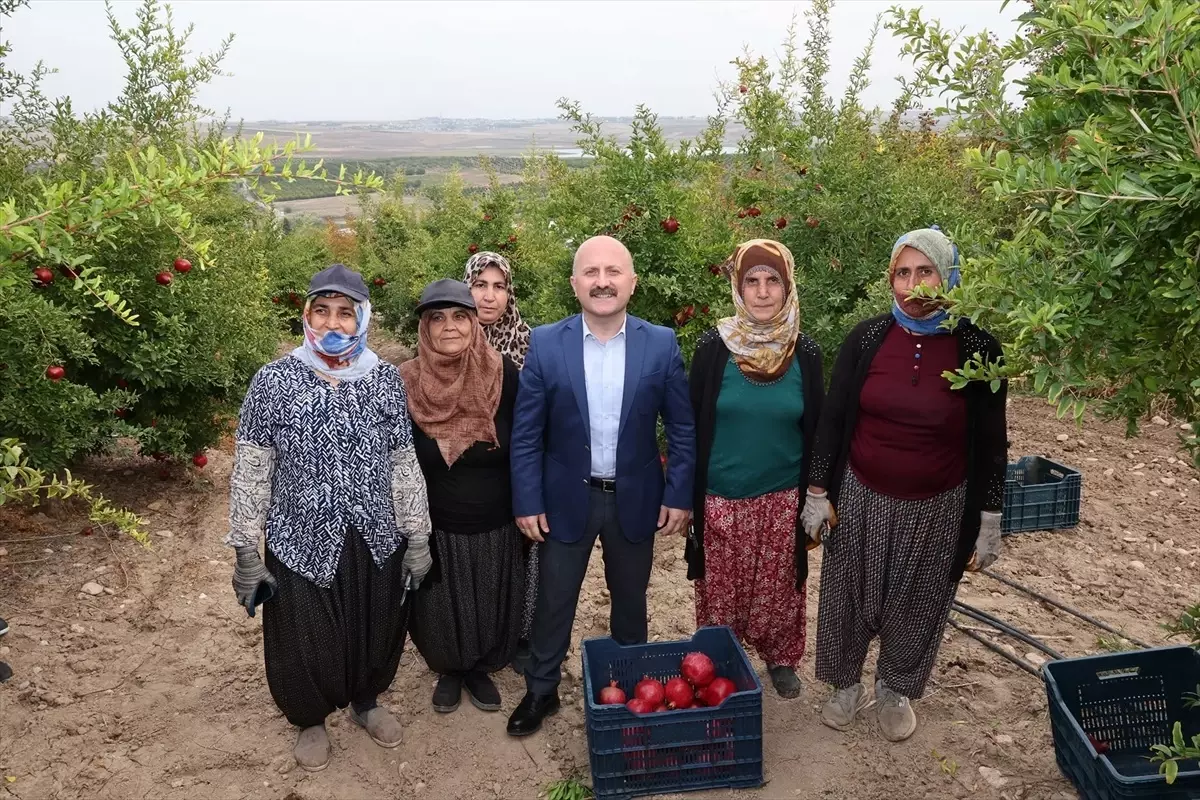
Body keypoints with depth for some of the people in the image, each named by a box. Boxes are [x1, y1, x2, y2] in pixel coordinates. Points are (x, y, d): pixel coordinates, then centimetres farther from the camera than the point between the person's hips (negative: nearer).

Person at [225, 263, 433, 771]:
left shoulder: (386, 380, -4)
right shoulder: (272, 382, -10)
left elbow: (404, 466, 0)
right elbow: (250, 475, -6)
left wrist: (417, 540, 1)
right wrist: (247, 556, -6)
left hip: (377, 543, 2)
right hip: (301, 544, -2)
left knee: (376, 635, 20)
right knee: (305, 646, 16)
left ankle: (365, 702, 50)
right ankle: (310, 720, 46)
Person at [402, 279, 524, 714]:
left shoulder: (503, 373, -14)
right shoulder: (407, 383, -13)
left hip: (497, 526, 0)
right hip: (436, 529, 0)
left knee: (492, 608, 18)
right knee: (441, 610, 18)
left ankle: (481, 668, 46)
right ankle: (450, 671, 47)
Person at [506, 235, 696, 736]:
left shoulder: (661, 345, -9)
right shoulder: (545, 344, -10)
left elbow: (683, 428, -2)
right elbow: (525, 433, -6)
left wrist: (678, 495, -5)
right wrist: (527, 502, -7)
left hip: (636, 499, 1)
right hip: (566, 498, -1)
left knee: (630, 598, 19)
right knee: (553, 601, 13)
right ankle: (541, 691, 35)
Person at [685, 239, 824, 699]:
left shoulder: (804, 353, -3)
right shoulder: (715, 347, -8)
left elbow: (816, 429, 5)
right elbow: (692, 424, -3)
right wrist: (687, 495, -3)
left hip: (783, 498, 2)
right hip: (722, 498, -1)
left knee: (778, 588, 14)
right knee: (721, 590, 11)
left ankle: (781, 659, 39)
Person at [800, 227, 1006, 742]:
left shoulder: (976, 348, -10)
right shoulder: (867, 339, -8)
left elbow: (990, 442, -3)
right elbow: (832, 420, -1)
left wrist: (989, 523, -1)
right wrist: (817, 494, 0)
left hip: (936, 509, 0)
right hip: (861, 500, 1)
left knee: (917, 605, 16)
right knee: (850, 598, 13)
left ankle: (896, 689, 41)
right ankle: (846, 683, 38)